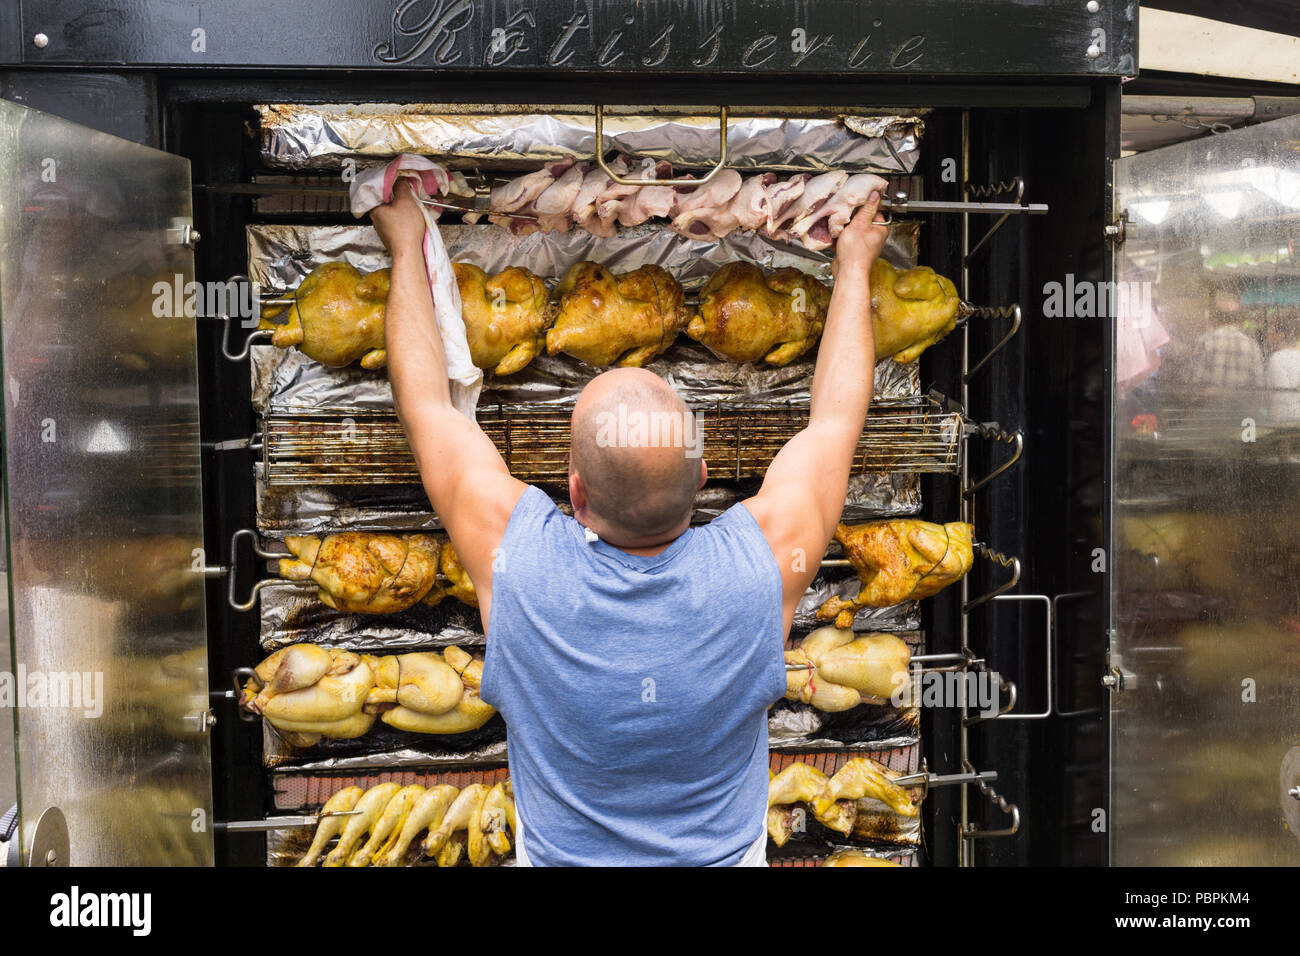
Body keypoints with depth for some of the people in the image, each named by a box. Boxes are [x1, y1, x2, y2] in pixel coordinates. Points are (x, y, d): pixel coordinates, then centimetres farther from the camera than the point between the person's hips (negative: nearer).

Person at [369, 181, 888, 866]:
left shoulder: (517, 557, -27)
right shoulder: (758, 564, -26)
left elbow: (426, 404, -11)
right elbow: (836, 417, -8)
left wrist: (406, 248, 2)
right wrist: (854, 264, 6)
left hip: (556, 858, 0)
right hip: (729, 858, 1)